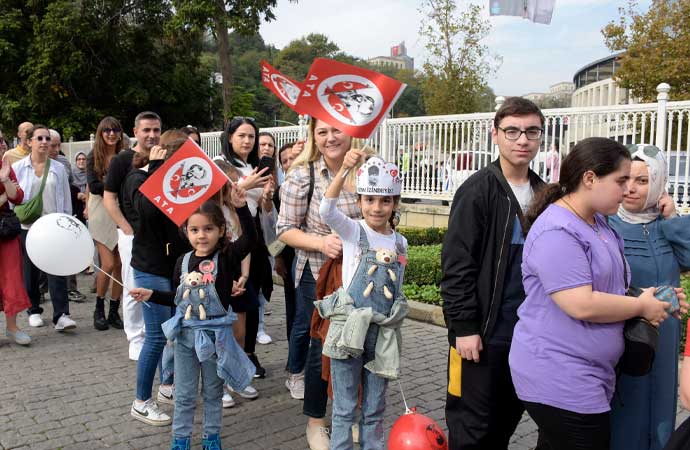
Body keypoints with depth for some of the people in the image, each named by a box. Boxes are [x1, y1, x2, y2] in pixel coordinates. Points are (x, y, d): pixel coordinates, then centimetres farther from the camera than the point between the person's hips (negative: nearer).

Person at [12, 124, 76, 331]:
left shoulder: (59, 169, 5)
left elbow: (66, 200, 9)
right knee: (30, 271, 10)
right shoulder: (17, 168, 1)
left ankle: (61, 315, -11)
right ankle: (34, 310, 25)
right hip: (27, 227, 0)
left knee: (57, 270, -9)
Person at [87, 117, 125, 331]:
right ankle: (99, 310, 14)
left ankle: (114, 312, 13)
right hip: (101, 214, -2)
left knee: (120, 265, 1)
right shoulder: (94, 157, 1)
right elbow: (94, 187, -8)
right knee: (108, 264, -7)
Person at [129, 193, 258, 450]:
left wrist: (241, 207, -42)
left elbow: (250, 239, -32)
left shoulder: (226, 257, -13)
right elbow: (178, 299, 11)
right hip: (185, 332, 3)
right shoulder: (183, 261, -1)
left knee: (213, 391, 16)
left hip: (216, 333, -3)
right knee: (184, 393, 15)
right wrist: (152, 295, 2)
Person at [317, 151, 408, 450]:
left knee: (375, 410, 16)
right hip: (349, 329, -4)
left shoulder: (400, 243, 6)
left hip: (383, 333, 4)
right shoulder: (352, 231, -6)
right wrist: (344, 169, -38)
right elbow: (326, 211, -26)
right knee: (345, 409, 7)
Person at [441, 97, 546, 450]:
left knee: (507, 420, 18)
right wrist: (464, 327, -16)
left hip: (527, 332, 6)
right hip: (484, 331, -6)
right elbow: (456, 266, -14)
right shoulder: (477, 191, -11)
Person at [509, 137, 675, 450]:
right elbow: (582, 305, -27)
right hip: (560, 383, -9)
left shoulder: (599, 223, 12)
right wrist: (642, 306, -12)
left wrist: (654, 296, 8)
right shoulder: (557, 233, -21)